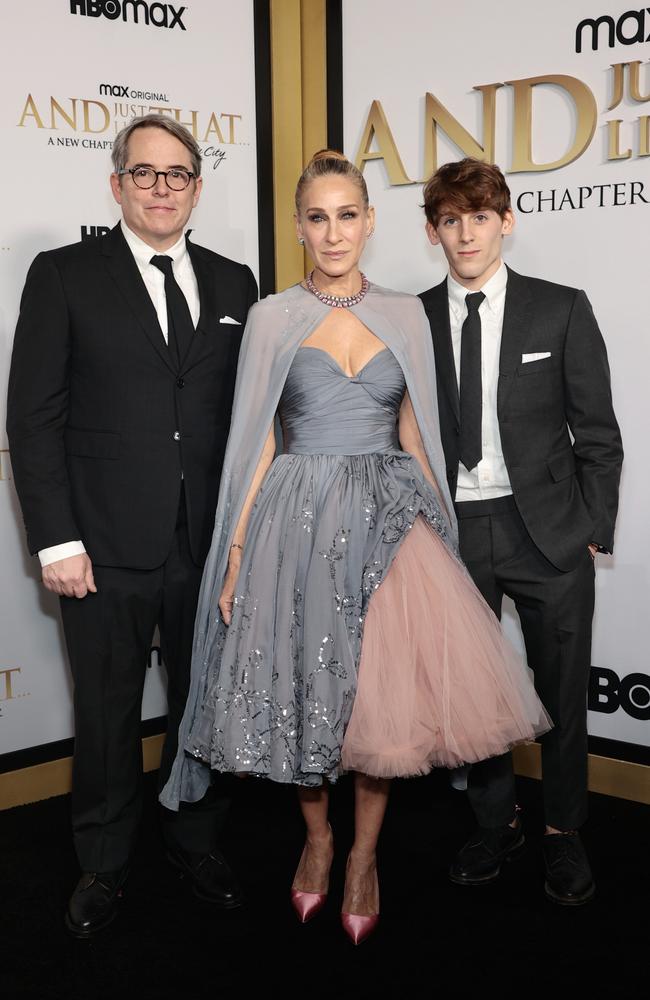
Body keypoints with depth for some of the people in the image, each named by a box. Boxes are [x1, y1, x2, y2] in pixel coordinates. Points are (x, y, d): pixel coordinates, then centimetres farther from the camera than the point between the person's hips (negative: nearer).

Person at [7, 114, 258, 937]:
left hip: (212, 544, 3)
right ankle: (103, 867, 30)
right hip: (109, 550, -3)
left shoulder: (233, 284, 10)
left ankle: (196, 841, 36)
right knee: (106, 715, 10)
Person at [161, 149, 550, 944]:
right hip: (298, 520, -1)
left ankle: (364, 855, 20)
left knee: (382, 692, 0)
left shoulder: (405, 316, 7)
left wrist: (435, 522, 6)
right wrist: (236, 552, -5)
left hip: (388, 519, 1)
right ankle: (317, 836, 30)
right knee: (303, 686, 6)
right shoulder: (272, 318, 3)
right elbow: (254, 440, 1)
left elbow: (416, 434, 11)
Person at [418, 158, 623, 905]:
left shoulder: (561, 310, -2)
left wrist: (594, 531, -4)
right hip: (453, 530, 2)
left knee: (561, 689, 9)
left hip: (547, 528, -1)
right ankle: (495, 822, 33)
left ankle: (563, 833, 30)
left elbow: (596, 433, 0)